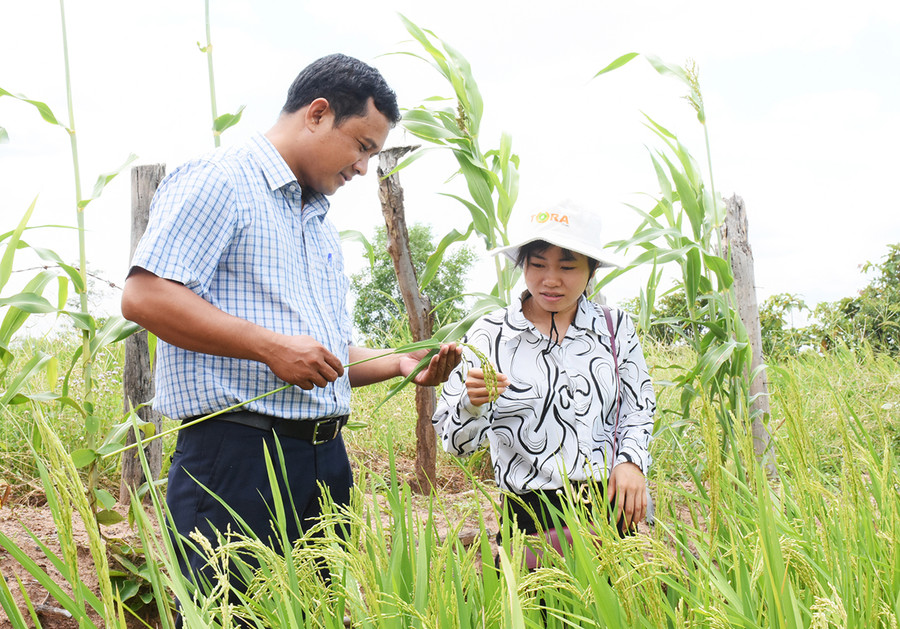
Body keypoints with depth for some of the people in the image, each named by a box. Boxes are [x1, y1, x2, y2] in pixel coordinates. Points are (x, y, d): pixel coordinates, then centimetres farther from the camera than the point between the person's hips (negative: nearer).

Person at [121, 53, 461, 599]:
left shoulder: (323, 226, 25)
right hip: (236, 452, -8)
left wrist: (400, 363, 12)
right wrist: (271, 346, -18)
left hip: (326, 456, 9)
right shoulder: (217, 181, -4)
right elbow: (144, 296, -16)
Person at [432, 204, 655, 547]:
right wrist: (472, 405, -23)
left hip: (610, 508, 2)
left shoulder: (616, 327, 5)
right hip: (529, 516, -2)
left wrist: (632, 460, -3)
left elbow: (639, 408, 15)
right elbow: (456, 442, -2)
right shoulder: (490, 334, -1)